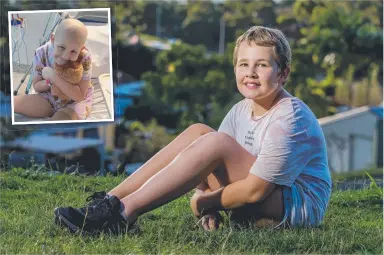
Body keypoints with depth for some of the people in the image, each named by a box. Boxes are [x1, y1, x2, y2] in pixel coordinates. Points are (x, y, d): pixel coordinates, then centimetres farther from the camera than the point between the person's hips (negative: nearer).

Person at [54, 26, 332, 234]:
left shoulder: (288, 120, -19)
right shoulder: (241, 112, 7)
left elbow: (255, 189, -24)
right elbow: (212, 163, 4)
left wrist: (202, 201, -14)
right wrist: (210, 208, -14)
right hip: (260, 203, 8)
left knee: (216, 142, -27)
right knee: (197, 132, -5)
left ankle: (124, 210, -32)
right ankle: (110, 201, -15)